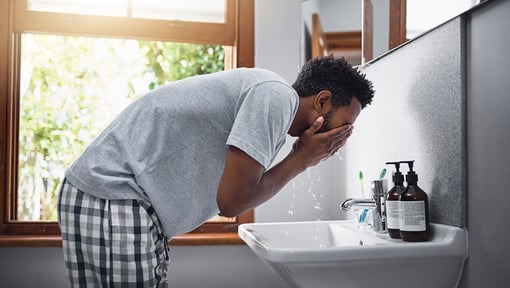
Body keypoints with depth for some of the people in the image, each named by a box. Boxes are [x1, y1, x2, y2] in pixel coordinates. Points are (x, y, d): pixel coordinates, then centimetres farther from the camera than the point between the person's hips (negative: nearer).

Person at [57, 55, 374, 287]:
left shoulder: (267, 95, 14)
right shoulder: (276, 95, -15)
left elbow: (234, 194, 10)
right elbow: (232, 201, -17)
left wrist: (303, 158, 7)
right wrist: (301, 158, -5)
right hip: (111, 198, -10)